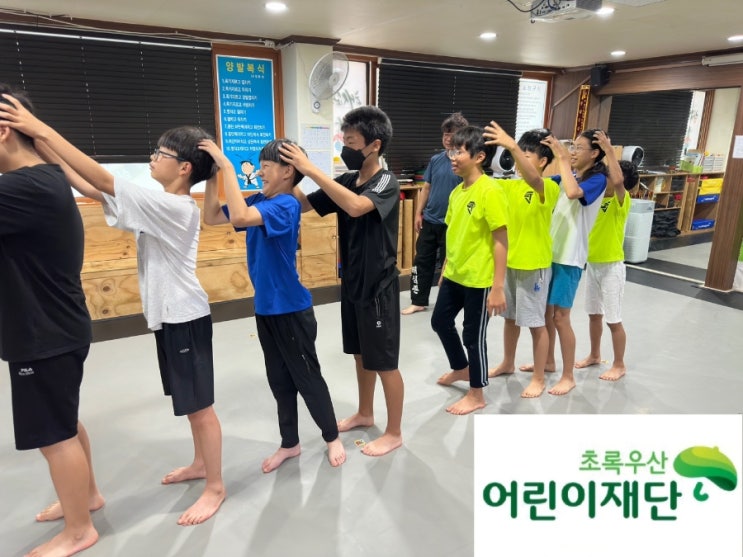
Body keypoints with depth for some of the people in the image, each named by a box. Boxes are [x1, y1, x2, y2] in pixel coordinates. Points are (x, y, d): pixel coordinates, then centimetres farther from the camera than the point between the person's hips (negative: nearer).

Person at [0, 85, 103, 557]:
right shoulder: (40, 180, 7)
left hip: (46, 336, -10)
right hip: (54, 329, 10)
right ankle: (87, 494, 43)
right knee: (64, 422, 23)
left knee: (55, 434, 5)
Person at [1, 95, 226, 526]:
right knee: (190, 401, 21)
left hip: (185, 318, -9)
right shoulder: (159, 204, 6)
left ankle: (216, 487, 16)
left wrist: (43, 131, -21)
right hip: (168, 315, 9)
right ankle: (201, 463, 38)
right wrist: (45, 150, 0)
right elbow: (92, 190, 6)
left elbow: (102, 179, -25)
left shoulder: (175, 206, -22)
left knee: (200, 404, 2)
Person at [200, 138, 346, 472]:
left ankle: (332, 438, 30)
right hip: (265, 307, 8)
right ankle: (289, 444, 34)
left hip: (291, 309, -8)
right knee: (279, 380, 18)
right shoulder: (258, 201, 4)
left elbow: (239, 217, -35)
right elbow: (212, 217, 6)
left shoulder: (286, 205, -20)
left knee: (307, 378, 8)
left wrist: (226, 165, -28)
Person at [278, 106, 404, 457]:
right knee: (361, 353, 21)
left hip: (378, 287, -7)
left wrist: (311, 170, -34)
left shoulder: (387, 183, -16)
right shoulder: (347, 181, 5)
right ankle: (365, 414, 40)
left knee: (384, 362, 4)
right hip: (352, 283, 7)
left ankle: (394, 432, 21)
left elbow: (356, 206, -36)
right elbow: (304, 204, 2)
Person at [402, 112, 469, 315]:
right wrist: (419, 213, 7)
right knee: (422, 261, 11)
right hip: (429, 220, 5)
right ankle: (418, 301, 24)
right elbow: (426, 187, 10)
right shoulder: (435, 159, 4)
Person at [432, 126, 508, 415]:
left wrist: (498, 287, -20)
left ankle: (476, 395, 25)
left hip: (479, 279, -8)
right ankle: (461, 368, 45)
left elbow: (501, 241, -18)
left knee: (474, 335, 5)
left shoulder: (490, 191, -17)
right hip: (454, 275, 8)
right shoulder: (457, 191, 7)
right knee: (440, 320, 20)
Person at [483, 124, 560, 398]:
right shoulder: (511, 186, 6)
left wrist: (512, 146, -49)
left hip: (534, 265, -7)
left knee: (536, 323, 5)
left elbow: (533, 180, -37)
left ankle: (538, 379, 19)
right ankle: (508, 363, 38)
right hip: (510, 262, 7)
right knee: (510, 317, 20)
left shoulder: (549, 188, -15)